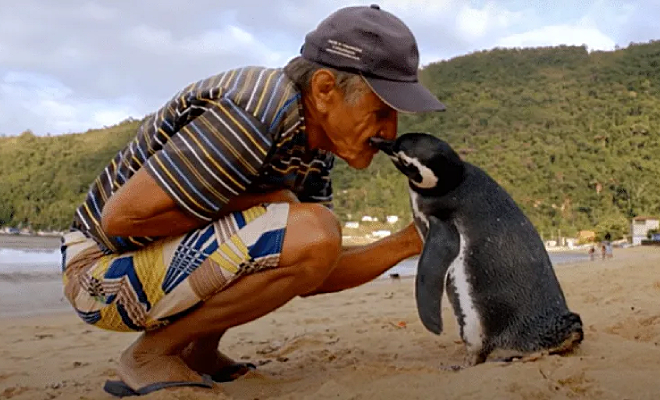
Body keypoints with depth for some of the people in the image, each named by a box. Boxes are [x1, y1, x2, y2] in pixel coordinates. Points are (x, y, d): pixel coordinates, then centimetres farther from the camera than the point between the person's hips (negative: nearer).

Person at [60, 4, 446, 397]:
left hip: (167, 258, 9)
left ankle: (199, 352, 11)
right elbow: (121, 216, -26)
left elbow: (316, 272, 4)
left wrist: (408, 242, -6)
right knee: (312, 233, -26)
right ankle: (153, 353, -8)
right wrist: (256, 202, -20)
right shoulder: (257, 115, -27)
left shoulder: (315, 143, 2)